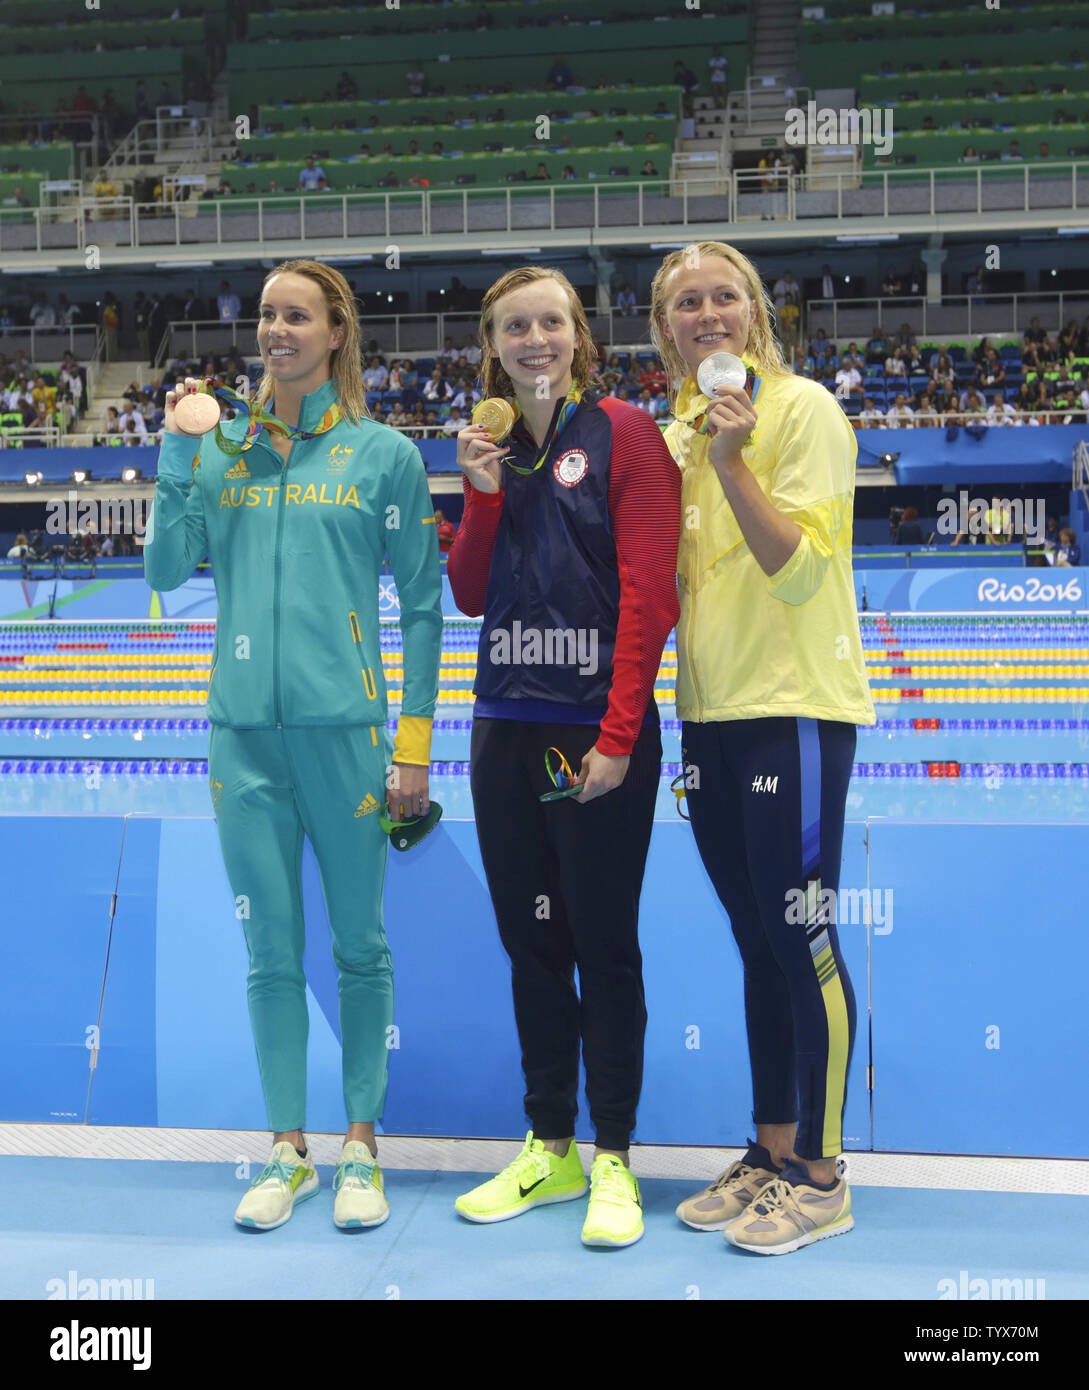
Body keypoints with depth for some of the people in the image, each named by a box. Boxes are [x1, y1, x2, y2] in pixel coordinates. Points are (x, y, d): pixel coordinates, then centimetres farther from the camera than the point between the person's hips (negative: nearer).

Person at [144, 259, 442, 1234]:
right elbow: (166, 571, 5)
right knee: (272, 954, 9)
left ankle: (360, 1147, 21)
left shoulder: (385, 455, 2)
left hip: (344, 728, -2)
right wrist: (177, 457, -3)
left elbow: (423, 605, 1)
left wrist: (415, 746, -4)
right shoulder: (224, 451, 10)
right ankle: (289, 1151, 21)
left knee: (360, 948, 7)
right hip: (243, 731, 3)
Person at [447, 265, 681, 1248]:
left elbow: (650, 593, -11)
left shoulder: (623, 433, -5)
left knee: (604, 945, 1)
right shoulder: (491, 449, 13)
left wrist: (617, 735, -15)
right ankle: (549, 1149, 25)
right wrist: (484, 494, -4)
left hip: (600, 731, -6)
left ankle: (614, 1161, 15)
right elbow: (468, 596, 11)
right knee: (530, 943, 11)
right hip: (507, 728, 6)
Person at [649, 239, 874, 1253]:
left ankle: (821, 1176, 11)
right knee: (757, 942, 13)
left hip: (796, 707, -7)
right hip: (711, 712, 7)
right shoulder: (675, 431, 14)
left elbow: (799, 569, -16)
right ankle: (769, 1152, 24)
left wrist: (731, 465, -22)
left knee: (801, 940, -2)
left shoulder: (803, 407, -7)